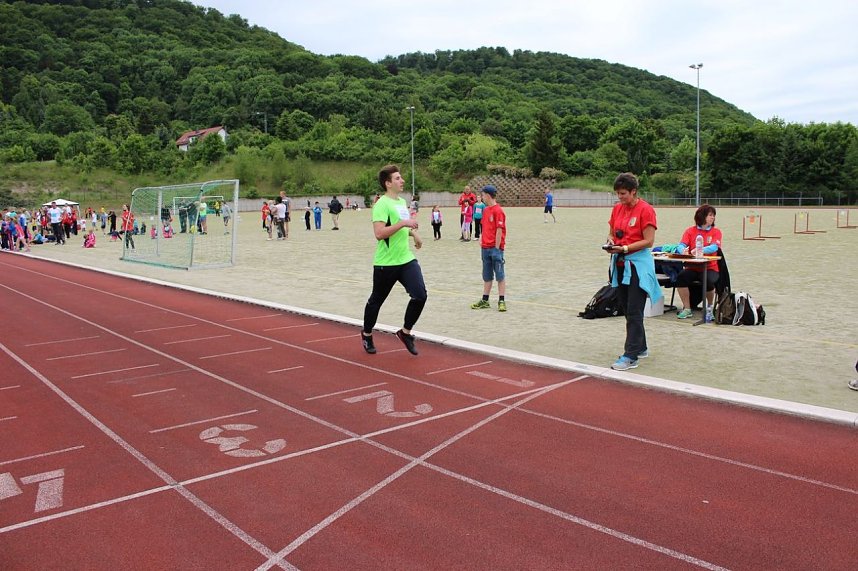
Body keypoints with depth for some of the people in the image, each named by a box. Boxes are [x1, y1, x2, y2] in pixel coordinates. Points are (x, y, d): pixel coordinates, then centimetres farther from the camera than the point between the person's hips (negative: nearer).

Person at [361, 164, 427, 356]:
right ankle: (366, 335, 33)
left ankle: (405, 332, 12)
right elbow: (379, 233, -27)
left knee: (420, 295, -8)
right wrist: (403, 223, -26)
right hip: (386, 263, -7)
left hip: (407, 259, 7)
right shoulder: (382, 204, -15)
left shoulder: (402, 201, 12)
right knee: (376, 300, 10)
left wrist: (413, 233, 16)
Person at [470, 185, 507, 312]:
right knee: (487, 276, 13)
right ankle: (485, 301, 19)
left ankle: (501, 301, 5)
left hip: (495, 248, -8)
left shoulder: (498, 211, -12)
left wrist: (496, 248, -14)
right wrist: (481, 244, 12)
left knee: (500, 275, 0)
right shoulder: (486, 210, 12)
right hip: (485, 248, 8)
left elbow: (499, 230, -14)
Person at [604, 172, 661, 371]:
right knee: (627, 310, 14)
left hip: (638, 264, -7)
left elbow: (648, 241, -14)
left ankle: (631, 356, -3)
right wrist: (611, 243, -4)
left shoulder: (645, 209, -11)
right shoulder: (617, 208, 10)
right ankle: (640, 347, 29)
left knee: (634, 312, -6)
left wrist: (625, 248, -22)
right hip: (620, 264, 7)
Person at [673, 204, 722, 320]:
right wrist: (683, 250, -34)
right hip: (692, 268, 1)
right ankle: (687, 309, -14)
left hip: (709, 268, -1)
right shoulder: (690, 230, 7)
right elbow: (681, 245, -7)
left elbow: (714, 247, -14)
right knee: (681, 277, -29)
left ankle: (709, 307, -2)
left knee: (709, 281, -33)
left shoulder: (716, 231, 4)